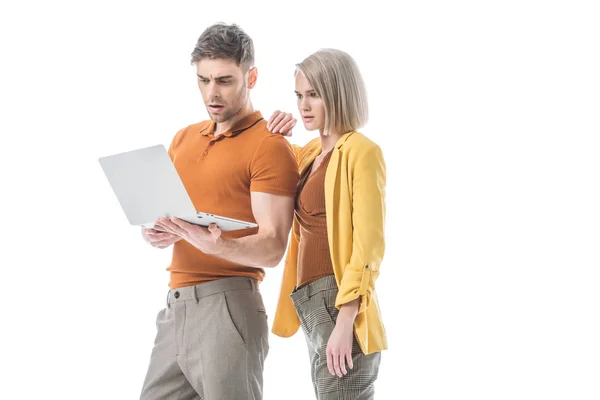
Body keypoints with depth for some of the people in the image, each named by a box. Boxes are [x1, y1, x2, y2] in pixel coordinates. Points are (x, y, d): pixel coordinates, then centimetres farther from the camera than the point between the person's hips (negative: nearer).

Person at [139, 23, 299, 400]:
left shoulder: (270, 146, -8)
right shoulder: (183, 139, 15)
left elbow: (272, 249, -14)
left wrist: (213, 244, -32)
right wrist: (159, 231, -3)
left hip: (228, 307, -7)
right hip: (176, 305, 7)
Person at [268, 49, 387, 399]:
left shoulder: (362, 151, -9)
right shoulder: (312, 153, 14)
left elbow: (368, 246, -16)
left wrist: (344, 323, -22)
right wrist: (273, 137, 14)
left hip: (341, 307, -9)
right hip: (311, 304, 9)